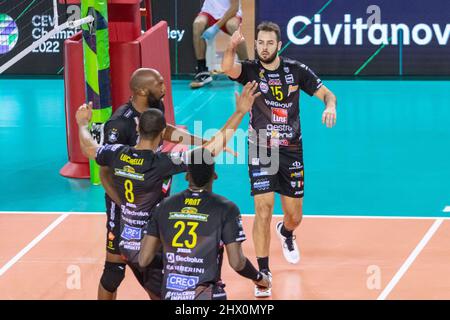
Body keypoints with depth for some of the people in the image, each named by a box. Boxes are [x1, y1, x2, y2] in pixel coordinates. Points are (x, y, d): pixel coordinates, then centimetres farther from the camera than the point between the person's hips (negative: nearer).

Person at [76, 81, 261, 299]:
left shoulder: (118, 155, -8)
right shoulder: (162, 164, -25)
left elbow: (88, 148, 16)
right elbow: (214, 148, -27)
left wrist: (82, 125, 36)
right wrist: (240, 113, -23)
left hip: (126, 244, 7)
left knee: (155, 293, 23)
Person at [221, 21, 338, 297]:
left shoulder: (296, 70, -2)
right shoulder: (250, 70, -8)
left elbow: (326, 93, 3)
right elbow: (228, 68, -29)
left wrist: (330, 106, -21)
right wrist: (231, 47, -51)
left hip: (291, 152, 2)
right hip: (261, 151, -2)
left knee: (294, 216, 12)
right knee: (263, 211, -15)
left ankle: (285, 234, 50)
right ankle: (263, 272, -4)